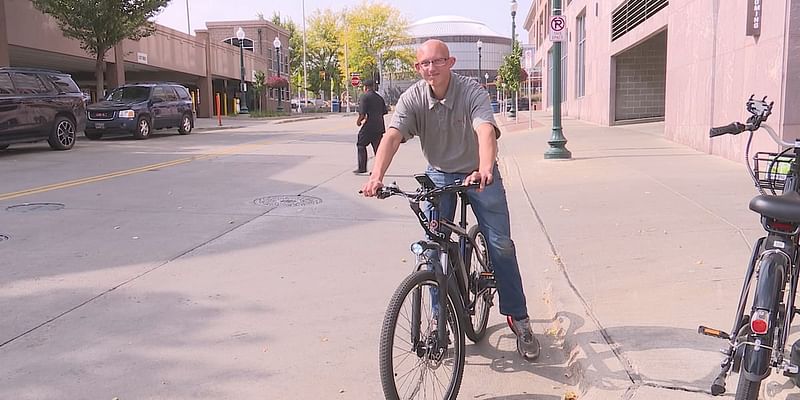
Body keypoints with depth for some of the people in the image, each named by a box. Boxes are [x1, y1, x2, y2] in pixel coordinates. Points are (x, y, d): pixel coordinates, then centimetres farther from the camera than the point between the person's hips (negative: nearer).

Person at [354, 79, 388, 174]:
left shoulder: (364, 97, -8)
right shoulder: (379, 97, 14)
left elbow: (362, 113, -15)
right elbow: (385, 111, 16)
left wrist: (359, 121, 2)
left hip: (368, 126, -6)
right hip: (379, 126, 6)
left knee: (361, 145, 5)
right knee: (377, 147, 8)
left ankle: (362, 168, 4)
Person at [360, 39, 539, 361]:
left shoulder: (472, 91, -22)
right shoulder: (413, 98, -15)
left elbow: (486, 131, -39)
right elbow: (392, 136, -30)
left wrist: (485, 170, -59)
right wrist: (376, 176, -48)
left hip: (478, 173, -2)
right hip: (439, 175, 2)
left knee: (500, 244, -5)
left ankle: (518, 318, 9)